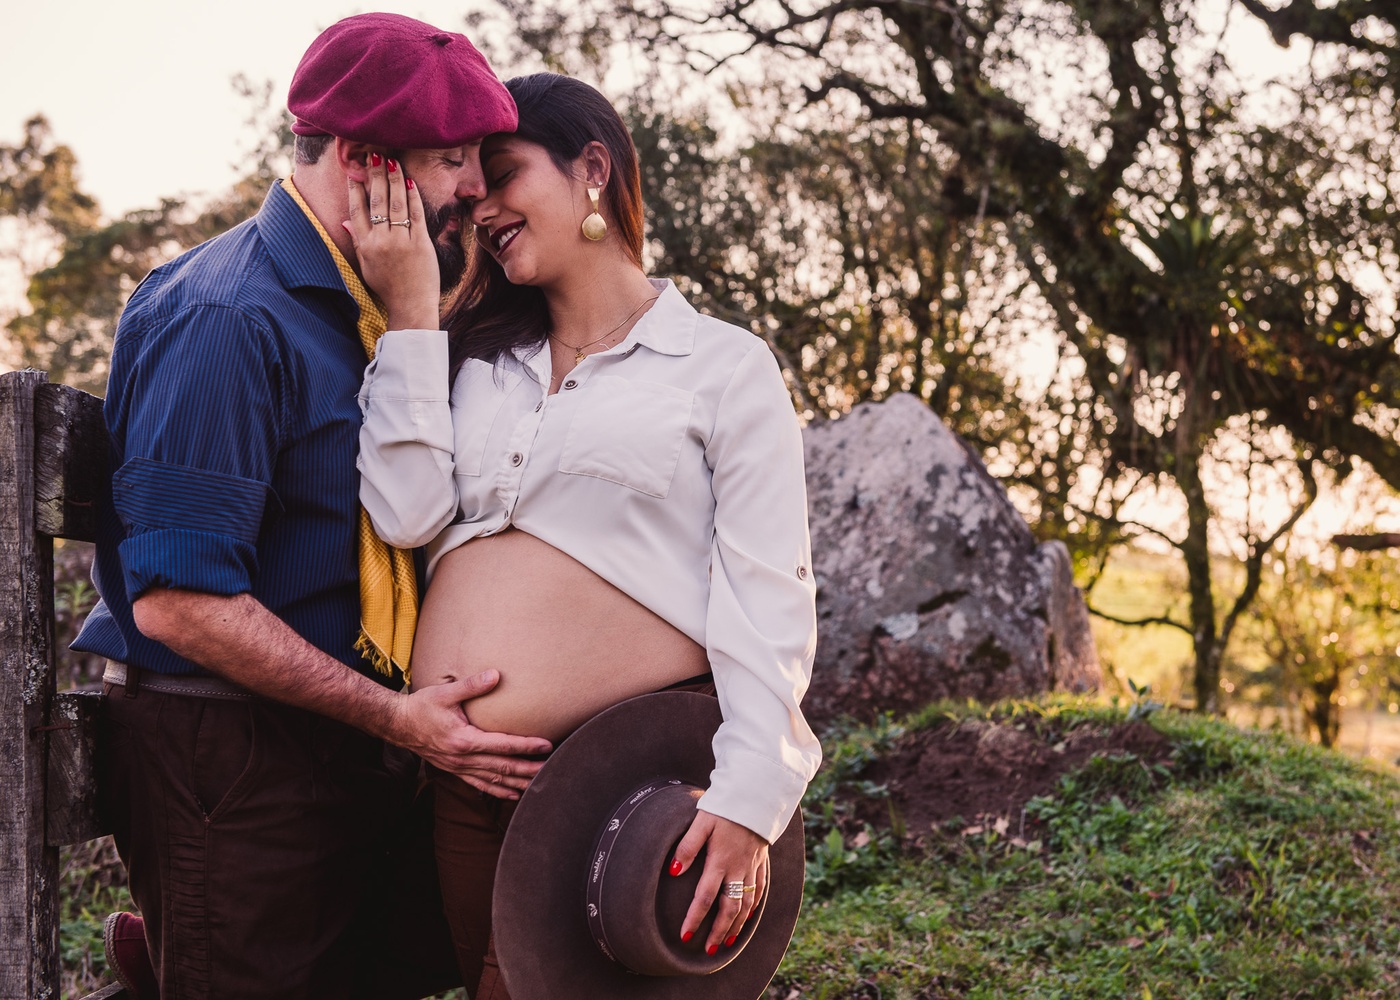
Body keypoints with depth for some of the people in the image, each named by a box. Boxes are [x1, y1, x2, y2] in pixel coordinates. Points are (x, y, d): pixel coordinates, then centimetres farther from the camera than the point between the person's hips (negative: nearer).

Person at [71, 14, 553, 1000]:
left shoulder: (370, 308, 11)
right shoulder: (233, 319, -18)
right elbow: (178, 600, -23)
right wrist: (392, 717, -22)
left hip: (344, 737, 8)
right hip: (231, 759, -8)